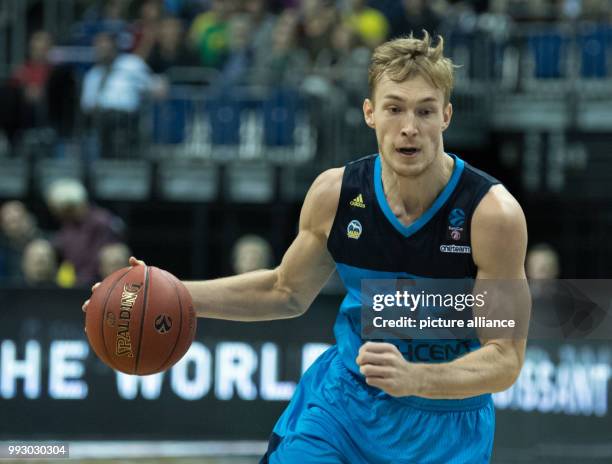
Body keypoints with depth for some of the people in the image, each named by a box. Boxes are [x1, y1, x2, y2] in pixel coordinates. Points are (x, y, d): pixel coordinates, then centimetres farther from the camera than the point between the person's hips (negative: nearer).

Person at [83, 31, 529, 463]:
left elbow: (506, 360, -22)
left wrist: (412, 378, -39)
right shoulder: (334, 194, -10)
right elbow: (287, 293, 10)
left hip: (446, 427, -3)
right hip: (342, 397, 3)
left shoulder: (493, 212, -23)